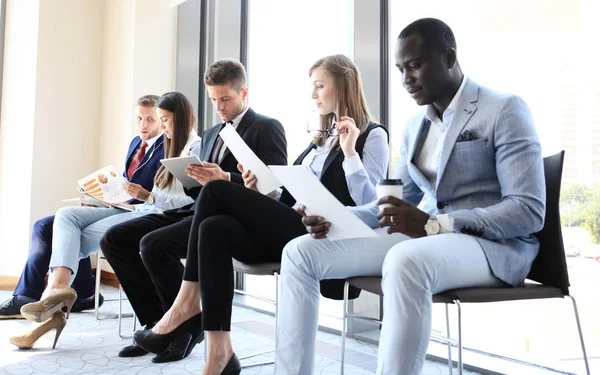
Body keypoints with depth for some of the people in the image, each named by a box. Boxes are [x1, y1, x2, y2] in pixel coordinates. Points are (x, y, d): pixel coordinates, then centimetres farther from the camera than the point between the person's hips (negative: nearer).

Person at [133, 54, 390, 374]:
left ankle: (187, 301, -6)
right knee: (214, 229, -23)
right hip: (288, 229, 8)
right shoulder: (323, 137, 26)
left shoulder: (372, 135, 2)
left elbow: (368, 203, -10)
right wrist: (259, 191, 5)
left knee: (216, 191, -17)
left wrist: (350, 151, -16)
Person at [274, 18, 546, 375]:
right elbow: (398, 201, 18)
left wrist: (432, 224, -26)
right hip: (426, 237, 7)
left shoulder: (504, 110, -7)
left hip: (496, 245, -7)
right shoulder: (415, 127, 15)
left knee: (406, 260, -41)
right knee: (301, 251, -6)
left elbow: (530, 211, -15)